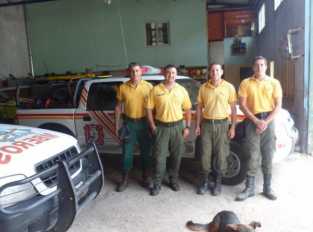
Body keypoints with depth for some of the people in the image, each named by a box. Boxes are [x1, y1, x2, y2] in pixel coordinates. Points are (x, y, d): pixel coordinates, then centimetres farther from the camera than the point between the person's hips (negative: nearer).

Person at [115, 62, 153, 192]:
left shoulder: (148, 86, -2)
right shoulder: (123, 87, -1)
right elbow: (118, 107, 5)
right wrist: (117, 124, 3)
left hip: (144, 122, 0)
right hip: (129, 123, 0)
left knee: (146, 151, 10)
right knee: (127, 153, 6)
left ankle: (145, 177, 28)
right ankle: (125, 180, 21)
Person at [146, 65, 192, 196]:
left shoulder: (182, 90, 4)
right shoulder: (156, 90, -2)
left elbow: (187, 109, 8)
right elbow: (149, 109, 0)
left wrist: (187, 127, 2)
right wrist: (153, 126, -5)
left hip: (177, 126, 2)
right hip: (161, 127, -2)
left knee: (176, 156, 10)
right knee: (159, 156, 1)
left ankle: (173, 180, 28)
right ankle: (157, 184, 13)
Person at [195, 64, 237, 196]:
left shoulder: (229, 87, -2)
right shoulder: (203, 88, 4)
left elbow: (233, 108, 0)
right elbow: (199, 107, 8)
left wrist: (233, 127, -5)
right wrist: (197, 125, 3)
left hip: (222, 124, -1)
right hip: (206, 124, 1)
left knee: (221, 155, 5)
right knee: (205, 154, 5)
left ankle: (218, 183, 20)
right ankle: (204, 182, 19)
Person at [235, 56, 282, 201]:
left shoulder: (274, 83, 6)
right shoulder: (246, 83, 3)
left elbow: (278, 105, 2)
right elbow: (242, 105, -2)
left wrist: (266, 121, -11)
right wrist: (256, 121, -11)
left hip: (268, 120, 1)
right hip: (252, 121, -1)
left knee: (268, 156, 6)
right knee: (253, 156, -1)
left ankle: (267, 188, 17)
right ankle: (249, 188, 8)